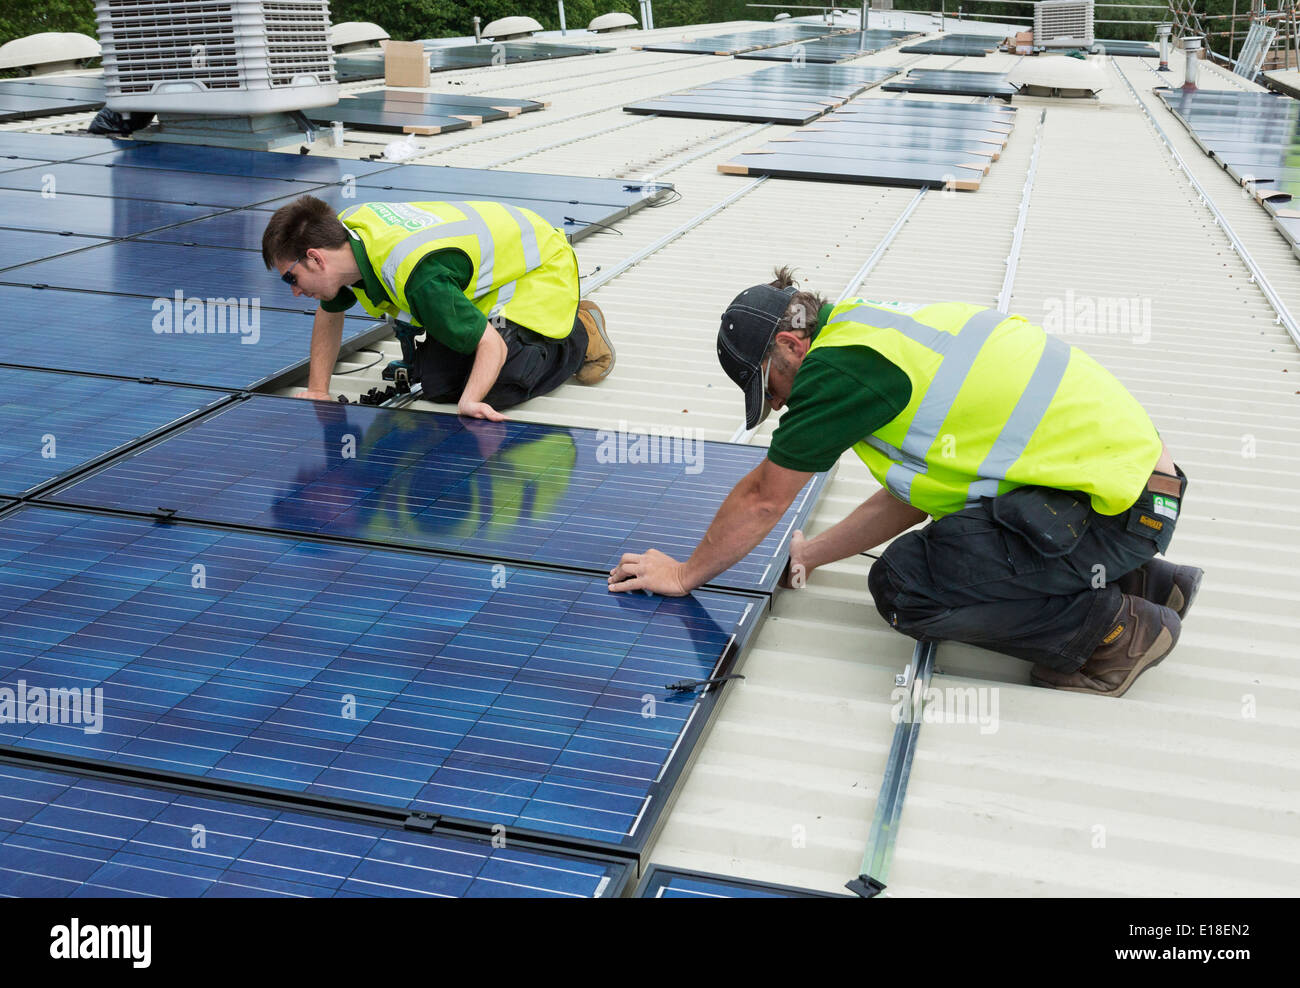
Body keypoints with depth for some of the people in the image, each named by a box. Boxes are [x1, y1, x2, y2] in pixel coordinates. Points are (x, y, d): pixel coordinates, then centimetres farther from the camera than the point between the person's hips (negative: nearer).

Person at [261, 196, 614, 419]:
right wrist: (317, 390, -1)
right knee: (436, 382, -6)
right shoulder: (344, 227, -15)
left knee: (498, 388, -23)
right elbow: (329, 314, 4)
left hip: (542, 269, -8)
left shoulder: (418, 276, -41)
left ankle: (580, 332, 3)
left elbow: (491, 344, -36)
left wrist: (470, 402, -48)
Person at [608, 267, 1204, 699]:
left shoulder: (840, 365, -14)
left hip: (1115, 506, -10)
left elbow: (763, 499, -4)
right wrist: (814, 554, 30)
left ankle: (1116, 631, -2)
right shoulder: (877, 331, 16)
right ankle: (1146, 582, 19)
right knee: (932, 548, 21)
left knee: (904, 585, -13)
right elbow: (909, 500, 23)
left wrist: (684, 575, 10)